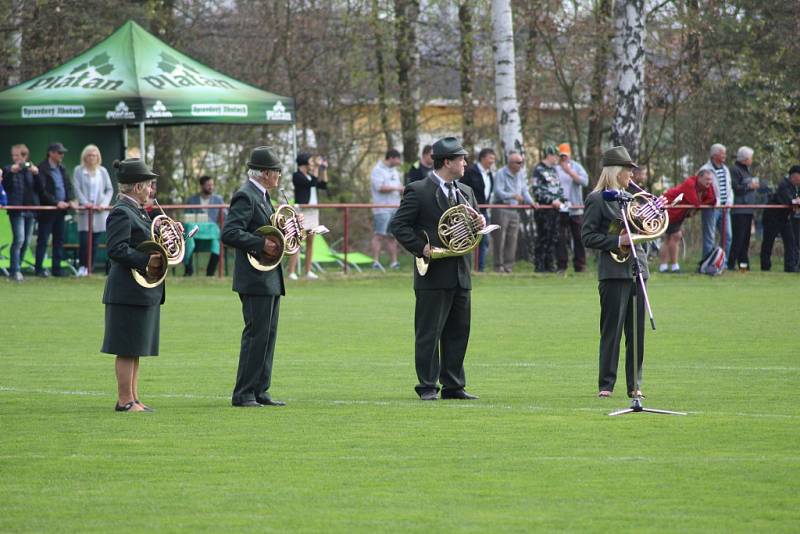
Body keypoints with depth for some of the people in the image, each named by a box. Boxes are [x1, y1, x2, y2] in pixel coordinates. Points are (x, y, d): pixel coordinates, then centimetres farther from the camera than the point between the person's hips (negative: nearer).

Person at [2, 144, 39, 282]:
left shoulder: (31, 169, 11)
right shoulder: (8, 170, 3)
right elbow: (5, 186, -9)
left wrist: (36, 174, -12)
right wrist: (11, 172, -20)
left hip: (30, 209, 4)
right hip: (16, 209, -4)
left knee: (26, 241, 7)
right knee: (19, 239, -14)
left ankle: (16, 269, 17)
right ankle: (15, 270, -14)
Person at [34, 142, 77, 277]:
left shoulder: (62, 169, 14)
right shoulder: (42, 169, -9)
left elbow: (68, 186, 14)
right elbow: (42, 190, -16)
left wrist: (70, 200, -4)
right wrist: (56, 202, -21)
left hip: (60, 209, 7)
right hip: (47, 209, -7)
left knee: (59, 240, 8)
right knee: (43, 240, -2)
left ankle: (57, 268, 13)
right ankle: (39, 269, 1)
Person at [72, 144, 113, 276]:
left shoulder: (102, 171, 11)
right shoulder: (78, 171, 3)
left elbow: (110, 189, 12)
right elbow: (77, 189, -3)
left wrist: (104, 203, -4)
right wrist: (85, 202, -17)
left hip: (99, 211, 2)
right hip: (85, 211, -2)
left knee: (94, 241, 1)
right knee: (84, 240, -11)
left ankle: (90, 267, 8)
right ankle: (83, 266, 3)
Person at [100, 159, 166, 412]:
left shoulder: (137, 211, 16)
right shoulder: (121, 213, -15)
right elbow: (116, 249, -24)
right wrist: (146, 261, -26)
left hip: (144, 292, 10)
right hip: (129, 292, -10)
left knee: (135, 349, 13)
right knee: (128, 349, -5)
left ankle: (132, 399, 18)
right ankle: (125, 401, -2)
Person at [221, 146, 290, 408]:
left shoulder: (262, 196, 16)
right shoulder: (245, 196, -14)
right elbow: (230, 233, -23)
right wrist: (262, 244, -23)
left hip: (270, 278, 10)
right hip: (255, 278, -10)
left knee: (267, 335, 11)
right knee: (256, 335, -8)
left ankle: (260, 391, 15)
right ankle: (243, 394, -4)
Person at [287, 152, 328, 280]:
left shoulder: (310, 176, 16)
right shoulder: (296, 175, -8)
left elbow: (324, 185, 15)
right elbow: (311, 183, -20)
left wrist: (324, 169, 11)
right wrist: (319, 168, -13)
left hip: (313, 211, 8)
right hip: (302, 211, -8)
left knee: (310, 242, 7)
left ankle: (308, 271, 11)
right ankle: (291, 272, -12)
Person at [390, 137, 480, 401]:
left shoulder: (465, 192, 16)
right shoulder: (418, 191, -6)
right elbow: (398, 225, -8)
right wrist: (421, 247, -16)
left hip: (460, 273, 7)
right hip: (434, 274, -7)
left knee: (458, 332, 9)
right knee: (429, 333, -3)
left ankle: (453, 386, 16)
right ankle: (427, 386, 2)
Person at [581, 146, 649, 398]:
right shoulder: (597, 200, -4)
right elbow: (588, 237, -9)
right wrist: (617, 241, -17)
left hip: (637, 269, 7)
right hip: (614, 271, -7)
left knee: (637, 330, 7)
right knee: (612, 330, -4)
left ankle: (634, 384, 12)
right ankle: (606, 384, 2)